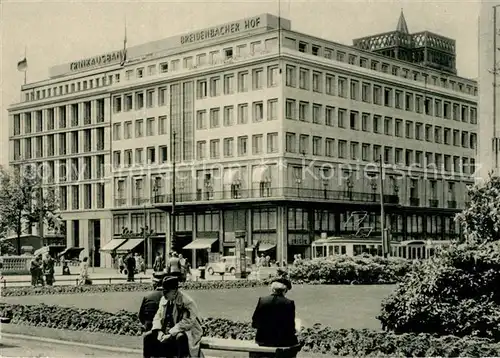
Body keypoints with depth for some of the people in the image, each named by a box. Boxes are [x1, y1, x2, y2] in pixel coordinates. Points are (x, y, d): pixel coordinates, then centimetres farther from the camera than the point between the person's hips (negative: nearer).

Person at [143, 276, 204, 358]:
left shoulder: (187, 302, -17)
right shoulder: (164, 299, 5)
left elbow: (186, 323, -23)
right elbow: (158, 317, 8)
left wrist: (170, 334, -27)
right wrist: (159, 331, -12)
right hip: (167, 332, 7)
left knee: (181, 338, -40)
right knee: (148, 337, -7)